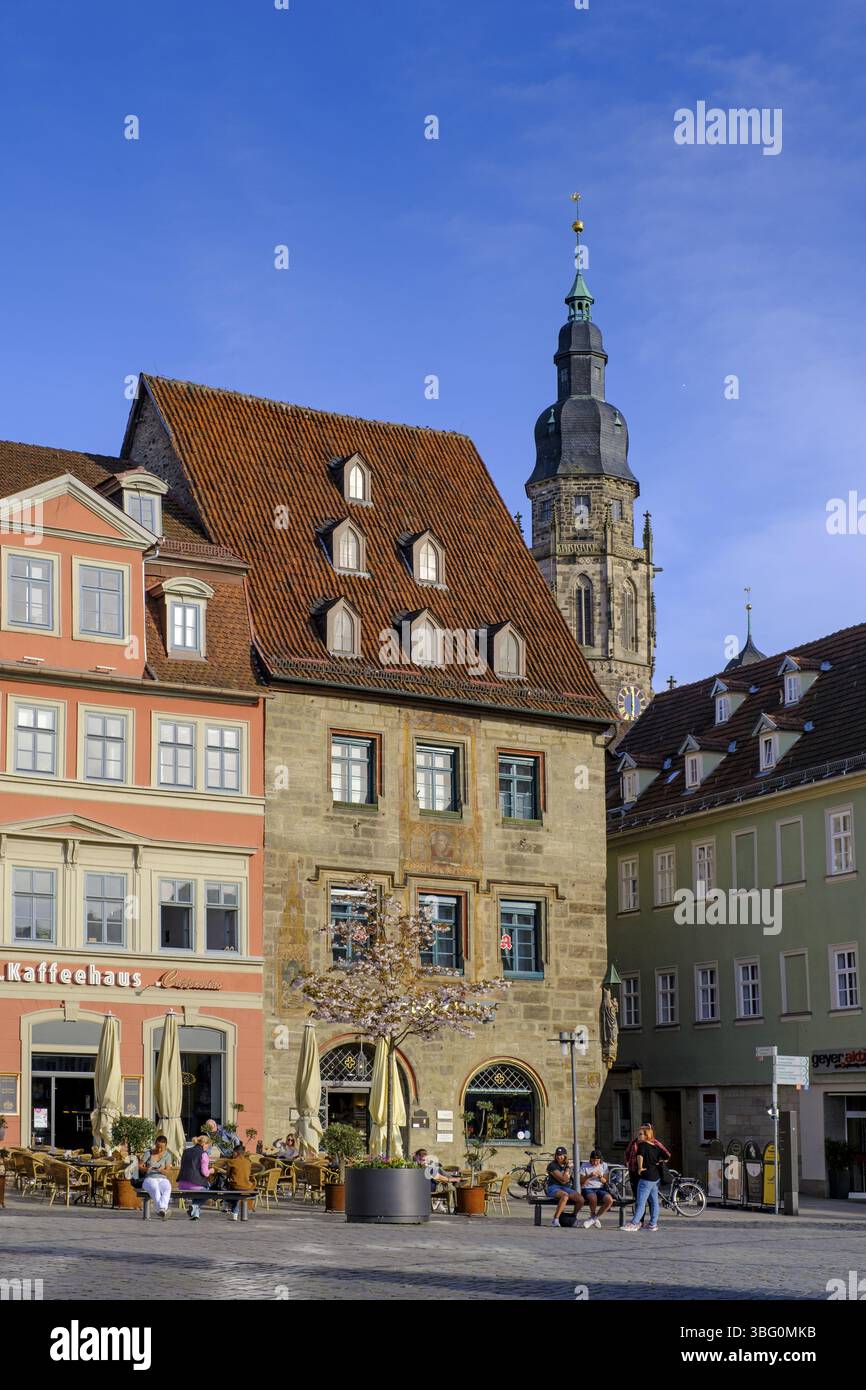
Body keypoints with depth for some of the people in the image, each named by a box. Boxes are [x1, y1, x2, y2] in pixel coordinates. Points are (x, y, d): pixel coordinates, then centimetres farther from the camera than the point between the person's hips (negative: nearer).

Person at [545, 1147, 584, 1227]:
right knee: (565, 1196, -39)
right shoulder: (552, 1166, -7)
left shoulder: (569, 1166, 13)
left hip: (567, 1188, 5)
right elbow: (563, 1179, -14)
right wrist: (568, 1168, -7)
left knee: (580, 1199, -21)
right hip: (554, 1188, -5)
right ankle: (555, 1220, -36)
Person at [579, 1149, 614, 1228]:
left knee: (610, 1200, -28)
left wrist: (600, 1176, -13)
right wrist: (589, 1176, -19)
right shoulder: (584, 1166, 1)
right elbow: (581, 1182, -2)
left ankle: (593, 1218, -9)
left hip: (600, 1189, 3)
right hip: (587, 1189, -3)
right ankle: (593, 1217, -9)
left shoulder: (604, 1166, 9)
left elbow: (605, 1181, 9)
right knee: (593, 1198, -40)